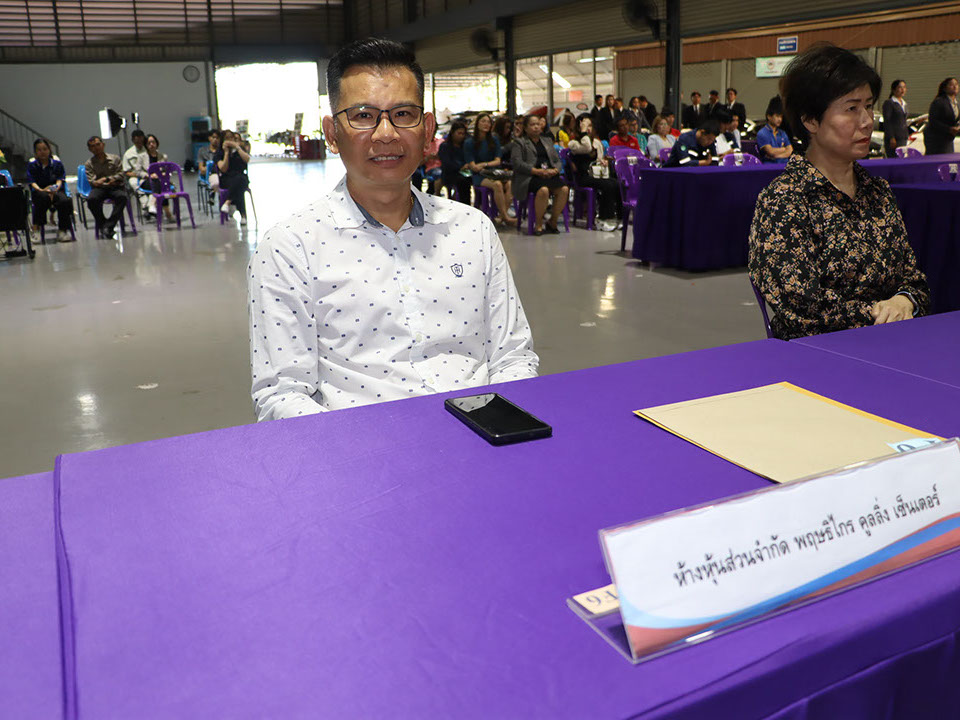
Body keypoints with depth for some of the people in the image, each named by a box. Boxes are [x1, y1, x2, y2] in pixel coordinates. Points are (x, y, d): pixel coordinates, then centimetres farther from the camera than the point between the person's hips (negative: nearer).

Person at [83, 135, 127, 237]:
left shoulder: (115, 158, 13)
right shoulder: (89, 164, 12)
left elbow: (121, 174, 3)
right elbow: (92, 181, -1)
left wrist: (106, 179, -10)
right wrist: (110, 181, -12)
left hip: (115, 187, 0)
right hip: (99, 188, 0)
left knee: (122, 197, -36)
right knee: (91, 199, -34)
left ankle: (108, 226, -34)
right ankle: (103, 226, -23)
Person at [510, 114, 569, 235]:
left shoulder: (547, 143, 28)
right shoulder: (520, 143, 11)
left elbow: (557, 161, 21)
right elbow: (517, 163, -5)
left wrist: (555, 170, -5)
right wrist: (538, 171, -15)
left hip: (550, 176, 5)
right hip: (529, 177, -5)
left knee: (564, 189, -27)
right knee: (543, 189, -38)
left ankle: (552, 223, -13)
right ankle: (538, 224, -24)